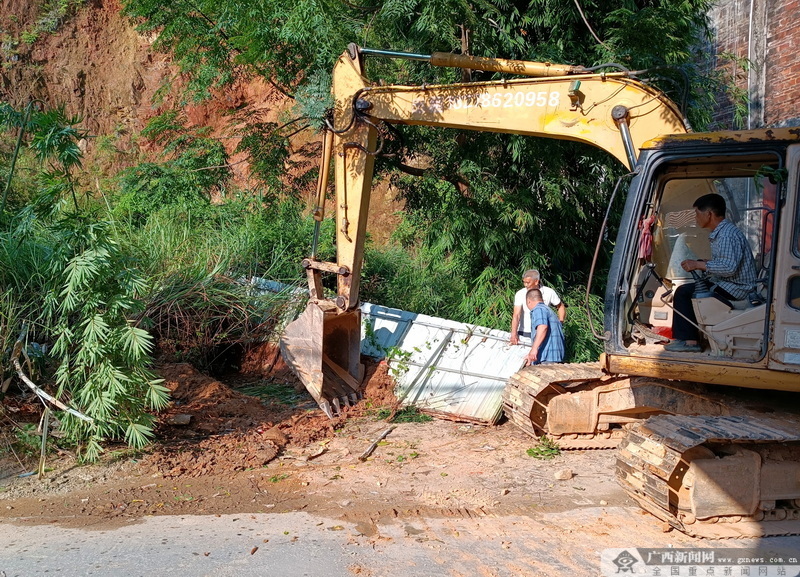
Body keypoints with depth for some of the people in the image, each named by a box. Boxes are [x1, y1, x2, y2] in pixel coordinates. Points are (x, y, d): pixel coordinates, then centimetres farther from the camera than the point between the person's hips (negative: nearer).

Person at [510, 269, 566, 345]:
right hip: (524, 333, -1)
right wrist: (514, 334, -34)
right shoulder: (520, 294, -11)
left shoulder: (549, 292, -7)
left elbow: (561, 307, 9)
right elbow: (516, 315, -21)